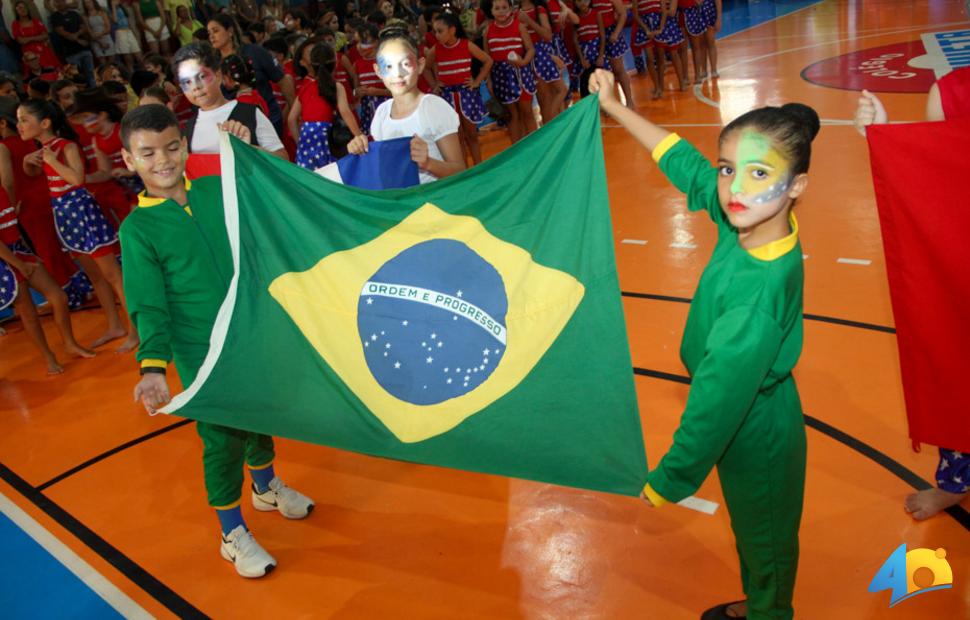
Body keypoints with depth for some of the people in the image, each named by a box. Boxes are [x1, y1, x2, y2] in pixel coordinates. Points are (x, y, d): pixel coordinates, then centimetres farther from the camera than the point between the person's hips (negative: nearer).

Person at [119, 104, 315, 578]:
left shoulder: (219, 190, -1)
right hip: (202, 356, -4)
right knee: (222, 438, 4)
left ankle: (266, 486, 50)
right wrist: (153, 367, -26)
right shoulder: (137, 227, -10)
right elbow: (149, 306, -14)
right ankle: (232, 533, 26)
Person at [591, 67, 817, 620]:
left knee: (764, 534, 21)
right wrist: (614, 106, 7)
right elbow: (684, 161, 0)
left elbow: (721, 393, -32)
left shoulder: (762, 284, -37)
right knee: (750, 525, 30)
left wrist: (669, 480, -23)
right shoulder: (748, 223, -15)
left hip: (758, 430, -8)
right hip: (745, 414, 8)